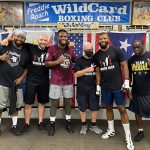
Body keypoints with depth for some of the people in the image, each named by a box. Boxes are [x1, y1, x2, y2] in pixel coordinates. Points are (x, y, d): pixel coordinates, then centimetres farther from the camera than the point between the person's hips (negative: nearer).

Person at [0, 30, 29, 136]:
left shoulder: (25, 52, 6)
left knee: (15, 106, 13)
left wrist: (21, 78, -4)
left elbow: (26, 68, 9)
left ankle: (15, 126, 28)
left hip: (16, 83, 3)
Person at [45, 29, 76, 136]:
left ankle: (68, 122, 25)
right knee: (54, 102, 4)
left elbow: (75, 60, 23)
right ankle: (52, 124, 17)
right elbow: (47, 63, -7)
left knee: (68, 102, 12)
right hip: (56, 81, -3)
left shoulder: (70, 49, 8)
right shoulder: (52, 49, -4)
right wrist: (58, 61, -20)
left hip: (68, 81, 4)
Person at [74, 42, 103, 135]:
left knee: (95, 108, 7)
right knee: (82, 108, 8)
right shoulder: (79, 60, -1)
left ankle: (93, 125, 26)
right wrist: (87, 69, -19)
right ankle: (84, 126, 25)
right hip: (82, 89, -2)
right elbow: (76, 74, -10)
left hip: (93, 89, 2)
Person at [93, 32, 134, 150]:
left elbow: (124, 65, -4)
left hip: (117, 86, -4)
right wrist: (98, 85, 6)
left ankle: (128, 136, 10)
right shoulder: (97, 55, 7)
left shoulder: (116, 50, -4)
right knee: (108, 108, 14)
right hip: (105, 87, 4)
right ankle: (111, 130, 31)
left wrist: (126, 81, -11)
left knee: (122, 109, -1)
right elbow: (98, 71, 12)